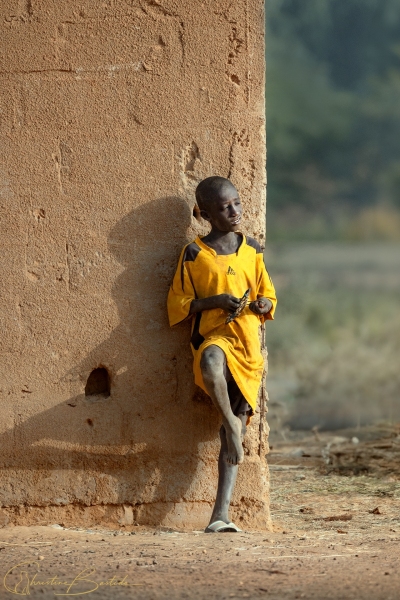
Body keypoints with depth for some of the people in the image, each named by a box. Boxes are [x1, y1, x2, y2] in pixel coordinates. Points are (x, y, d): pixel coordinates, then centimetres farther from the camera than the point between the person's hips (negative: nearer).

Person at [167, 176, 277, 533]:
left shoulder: (252, 251, 12)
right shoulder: (194, 255, 2)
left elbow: (269, 297, 21)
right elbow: (178, 307, 3)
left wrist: (263, 305, -3)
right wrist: (214, 301, -12)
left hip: (249, 347, 4)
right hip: (214, 337, -4)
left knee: (234, 430, -2)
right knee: (212, 360, -43)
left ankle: (222, 512, -4)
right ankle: (232, 423, -22)